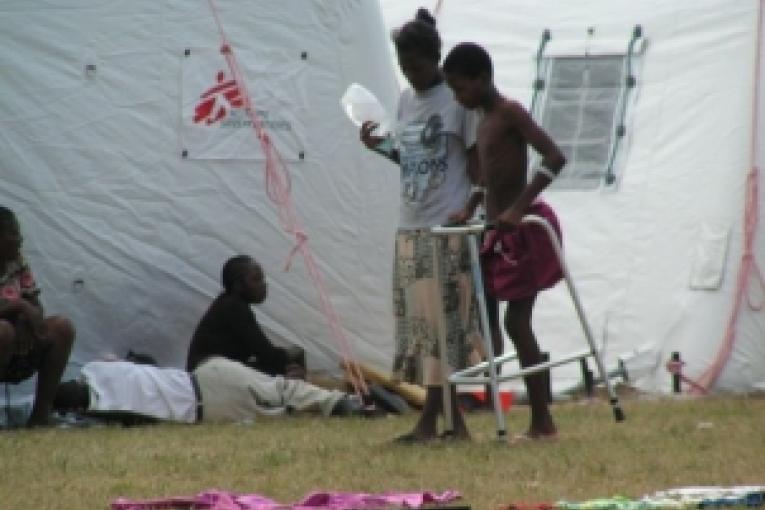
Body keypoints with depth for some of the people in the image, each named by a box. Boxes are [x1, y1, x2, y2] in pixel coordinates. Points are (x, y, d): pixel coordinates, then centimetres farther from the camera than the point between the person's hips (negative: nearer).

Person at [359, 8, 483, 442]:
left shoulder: (457, 100, -7)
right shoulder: (406, 101, 15)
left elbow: (476, 161, -6)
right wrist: (381, 148, 5)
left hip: (448, 228, -8)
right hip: (411, 227, 8)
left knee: (440, 319, -8)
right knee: (416, 320, 5)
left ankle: (430, 421, -9)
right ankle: (454, 420, 9)